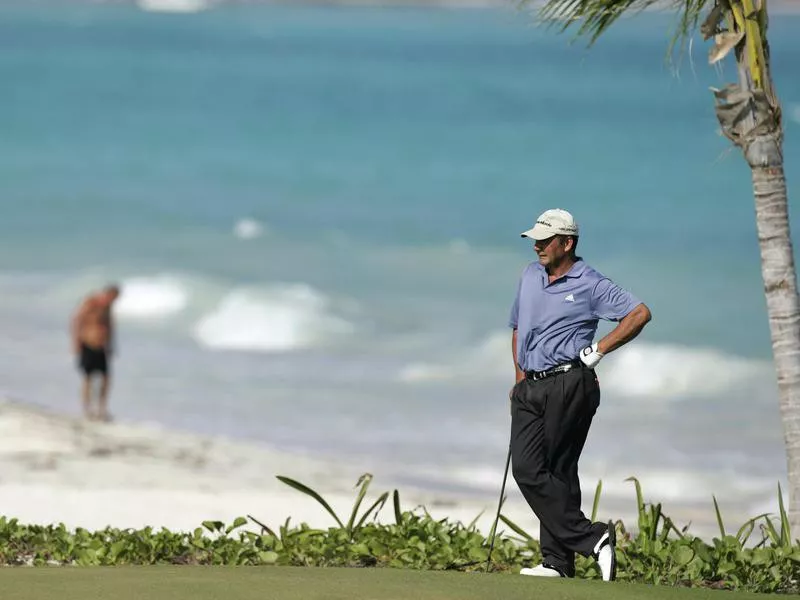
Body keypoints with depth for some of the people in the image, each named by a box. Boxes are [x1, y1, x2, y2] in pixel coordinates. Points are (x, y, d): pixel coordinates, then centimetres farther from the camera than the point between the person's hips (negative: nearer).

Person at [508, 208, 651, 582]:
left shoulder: (590, 285, -3)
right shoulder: (530, 276, 18)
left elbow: (640, 313, -8)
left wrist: (599, 350, -9)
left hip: (569, 384, -7)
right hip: (530, 388, 7)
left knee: (558, 472, -9)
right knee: (526, 468, -7)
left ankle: (559, 562, -6)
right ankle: (591, 539, -10)